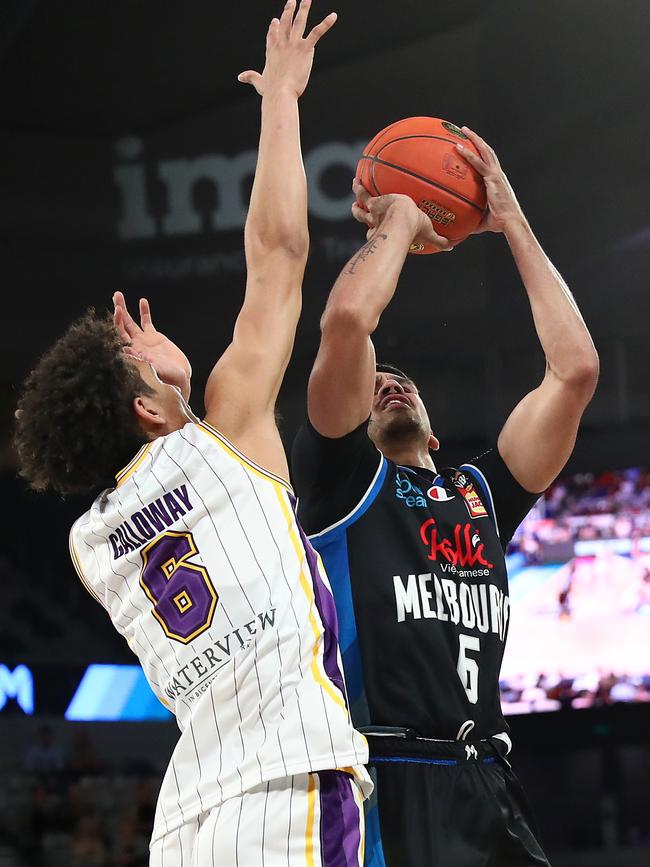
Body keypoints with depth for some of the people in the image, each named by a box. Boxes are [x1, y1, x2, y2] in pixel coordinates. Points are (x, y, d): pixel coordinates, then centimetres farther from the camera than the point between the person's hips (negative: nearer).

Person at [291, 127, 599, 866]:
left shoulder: (482, 494, 23)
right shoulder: (340, 479, 9)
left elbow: (575, 369, 15)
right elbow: (346, 323, -7)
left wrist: (513, 225, 18)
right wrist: (398, 221, 10)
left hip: (488, 796, 5)